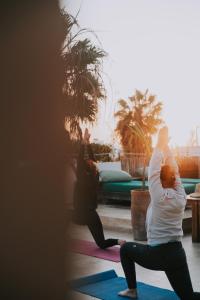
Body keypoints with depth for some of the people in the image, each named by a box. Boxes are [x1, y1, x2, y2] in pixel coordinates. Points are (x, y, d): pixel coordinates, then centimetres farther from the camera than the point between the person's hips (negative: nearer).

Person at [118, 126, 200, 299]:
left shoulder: (159, 197, -16)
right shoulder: (181, 197, -1)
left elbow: (153, 170, -11)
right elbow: (174, 171, 7)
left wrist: (160, 144, -3)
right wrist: (166, 145, 10)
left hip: (156, 255, -5)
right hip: (177, 254, 5)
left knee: (126, 249, 21)